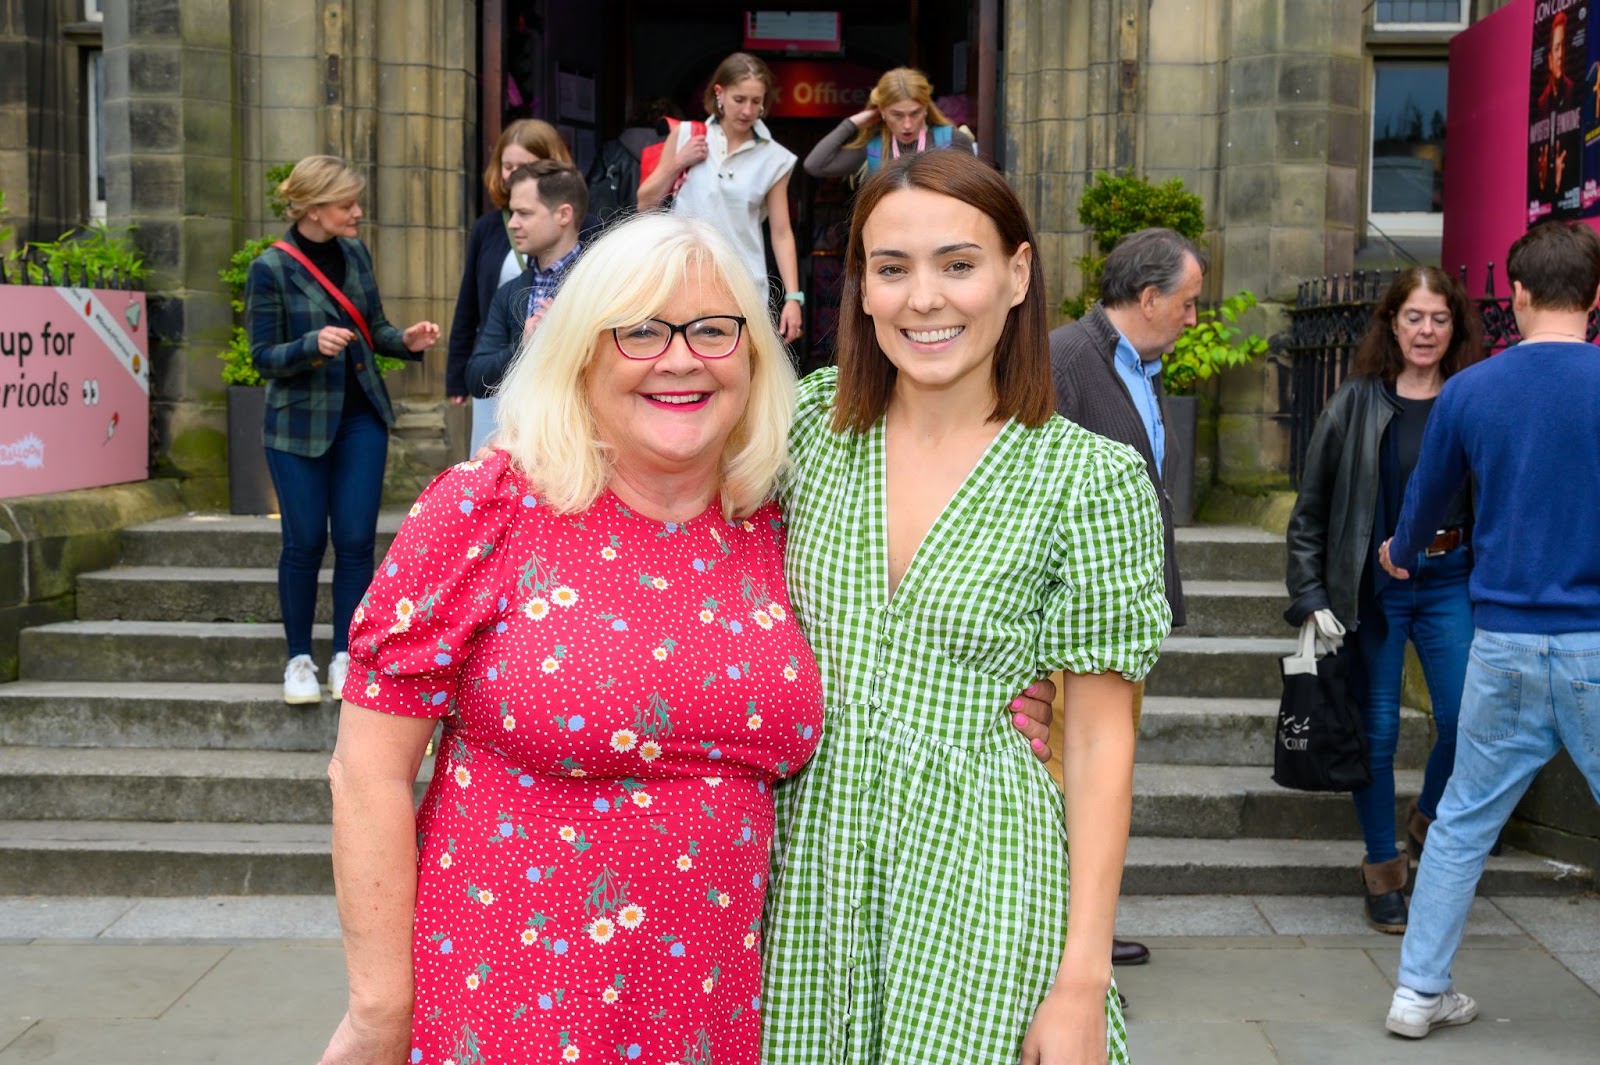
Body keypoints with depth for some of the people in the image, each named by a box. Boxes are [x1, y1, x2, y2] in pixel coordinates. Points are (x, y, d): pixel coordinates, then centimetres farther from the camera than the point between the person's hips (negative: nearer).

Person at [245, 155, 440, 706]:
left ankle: (345, 656, 12)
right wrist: (313, 345, -27)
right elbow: (264, 358, -9)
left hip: (361, 417, 4)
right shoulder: (271, 268, -10)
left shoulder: (355, 253, 4)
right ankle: (299, 659, 17)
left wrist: (406, 341, -6)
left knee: (356, 539, 1)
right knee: (304, 541, 3)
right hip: (299, 423, -4)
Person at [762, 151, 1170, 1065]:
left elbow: (1100, 741, -7)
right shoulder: (816, 421, 1)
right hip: (809, 875, 3)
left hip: (980, 887, -3)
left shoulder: (1092, 477, -8)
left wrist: (1084, 980, -9)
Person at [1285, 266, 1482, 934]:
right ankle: (1383, 866, 21)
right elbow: (1311, 507, 1)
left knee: (1465, 718, -8)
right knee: (1378, 729, 5)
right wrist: (1311, 594, -4)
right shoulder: (1357, 403, -1)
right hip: (1372, 586, -1)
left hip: (1450, 584, 1)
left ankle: (1431, 820, 23)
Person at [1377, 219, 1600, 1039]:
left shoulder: (1468, 392, 1)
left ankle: (1420, 992, 20)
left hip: (1504, 643, 3)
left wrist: (1399, 554, 37)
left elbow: (1425, 500, 16)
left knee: (1463, 819, 14)